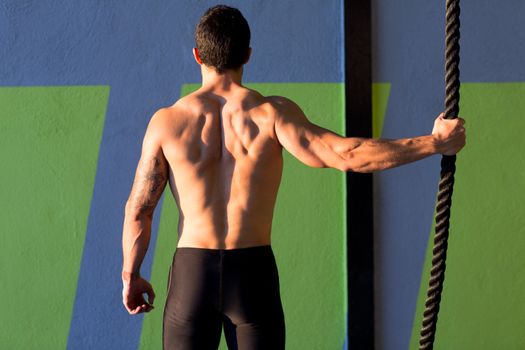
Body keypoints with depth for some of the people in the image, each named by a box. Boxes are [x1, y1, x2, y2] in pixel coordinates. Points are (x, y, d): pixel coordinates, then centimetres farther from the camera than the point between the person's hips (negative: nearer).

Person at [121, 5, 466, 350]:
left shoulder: (166, 121, -3)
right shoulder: (272, 113, -7)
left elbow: (139, 208, 0)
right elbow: (344, 154, -17)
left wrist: (131, 275, 14)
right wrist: (435, 142, -11)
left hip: (192, 274, 0)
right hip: (254, 275, 0)